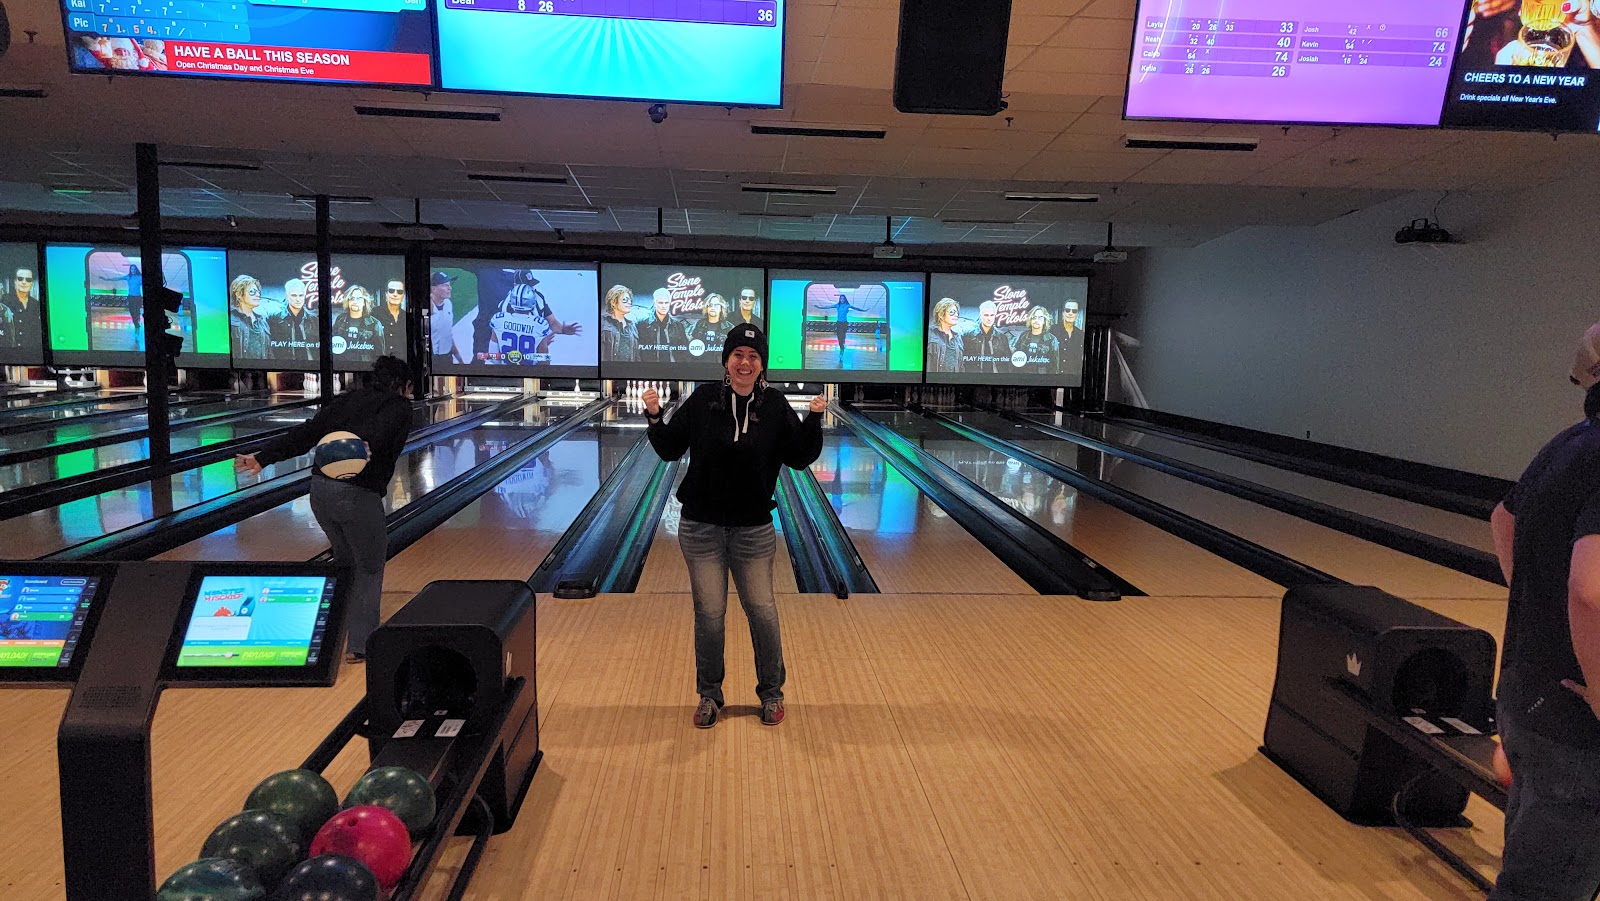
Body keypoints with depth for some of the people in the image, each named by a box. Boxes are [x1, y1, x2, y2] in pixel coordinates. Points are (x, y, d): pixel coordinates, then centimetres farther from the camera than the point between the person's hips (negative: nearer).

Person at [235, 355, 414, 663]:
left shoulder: (348, 399, 19)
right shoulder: (400, 407, 3)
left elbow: (305, 433, 9)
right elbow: (382, 430, -21)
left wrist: (263, 457, 7)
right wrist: (368, 447, -38)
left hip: (320, 489, 6)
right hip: (359, 495, -6)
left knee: (345, 560, 27)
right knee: (369, 570, 11)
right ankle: (359, 644, 10)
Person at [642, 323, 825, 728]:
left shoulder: (774, 405, -4)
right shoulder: (703, 400, -4)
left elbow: (799, 459, -2)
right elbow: (670, 449, 3)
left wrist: (814, 420, -14)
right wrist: (655, 417, -12)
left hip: (753, 529, 0)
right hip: (701, 528, 0)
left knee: (762, 611, 10)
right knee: (709, 614, 9)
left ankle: (772, 692, 30)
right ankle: (709, 695, 28)